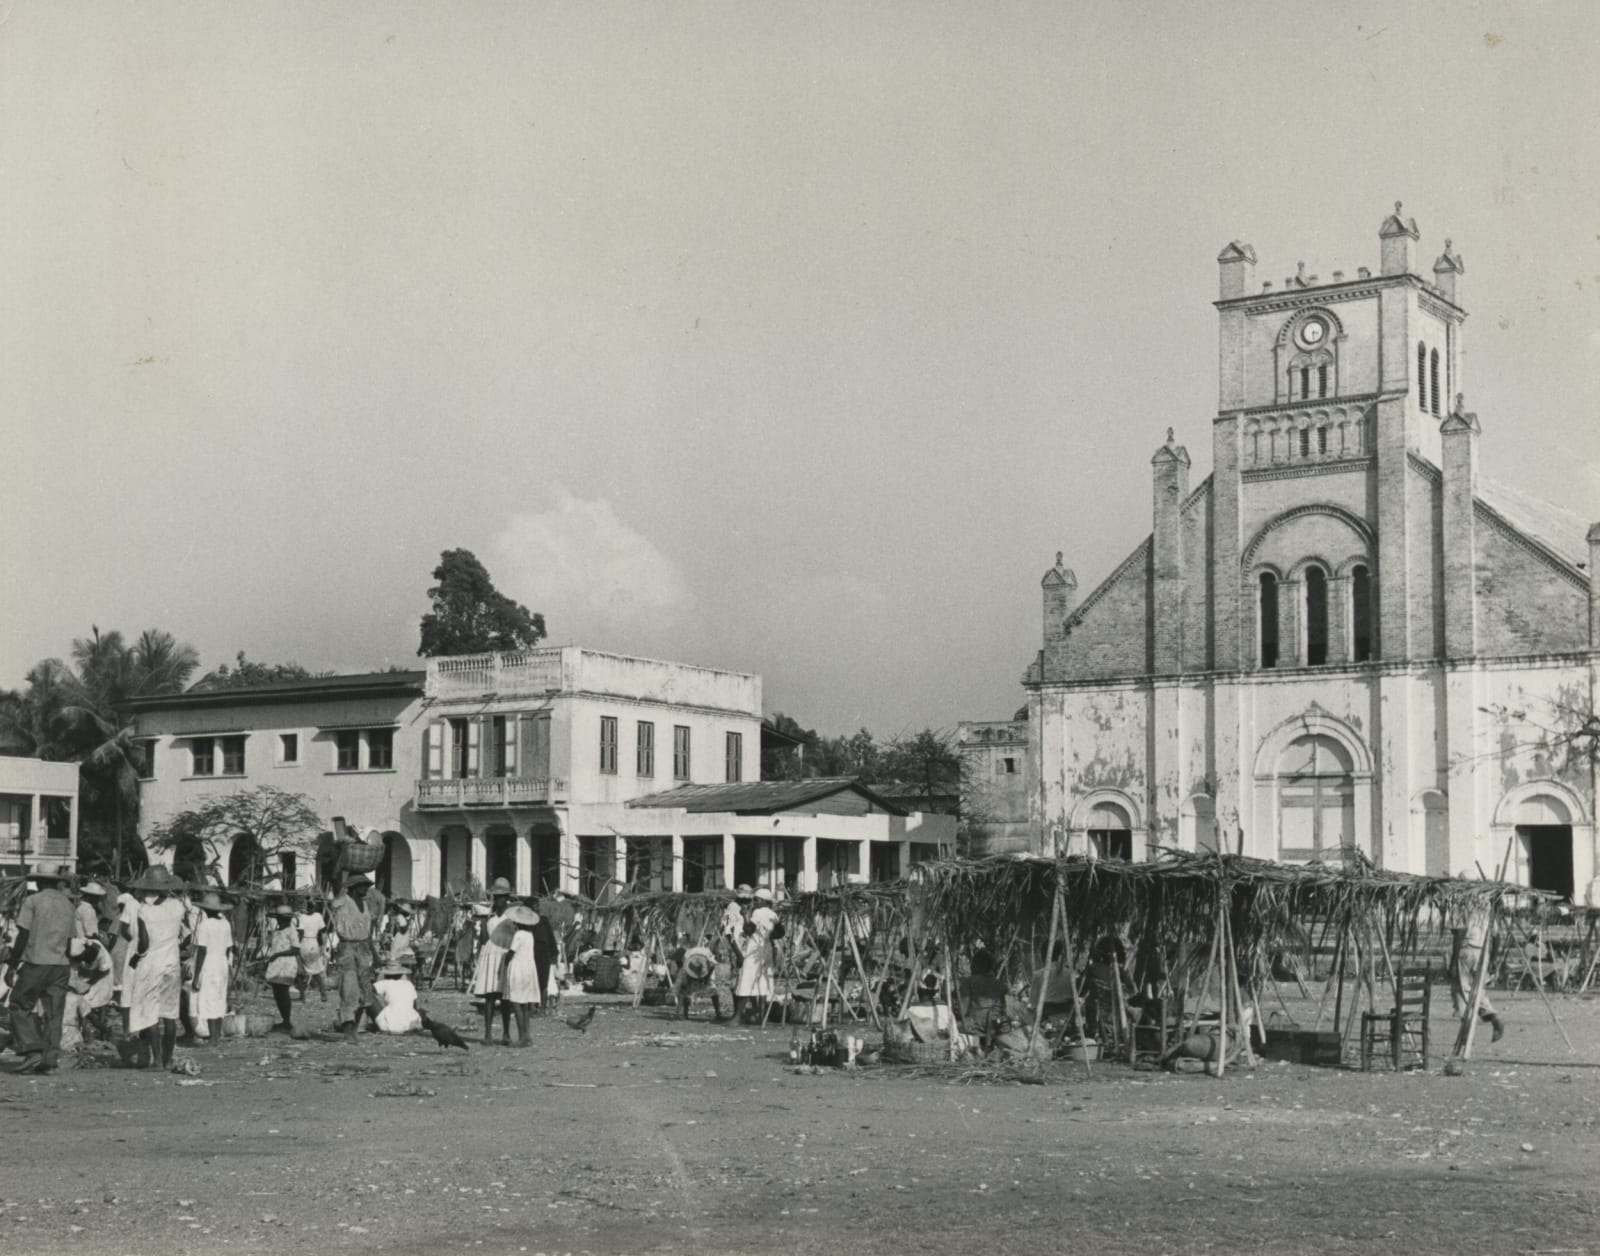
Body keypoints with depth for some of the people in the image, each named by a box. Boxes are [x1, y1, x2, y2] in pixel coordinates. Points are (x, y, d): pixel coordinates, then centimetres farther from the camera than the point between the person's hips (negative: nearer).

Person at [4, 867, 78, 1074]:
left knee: (20, 1006, 6)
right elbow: (70, 939, 13)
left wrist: (11, 965, -4)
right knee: (53, 1013, 6)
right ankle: (49, 1058, 2)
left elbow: (23, 936, -8)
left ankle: (32, 1051, -7)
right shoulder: (69, 905, 13)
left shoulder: (32, 901, -3)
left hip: (36, 963, -5)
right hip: (61, 964, 5)